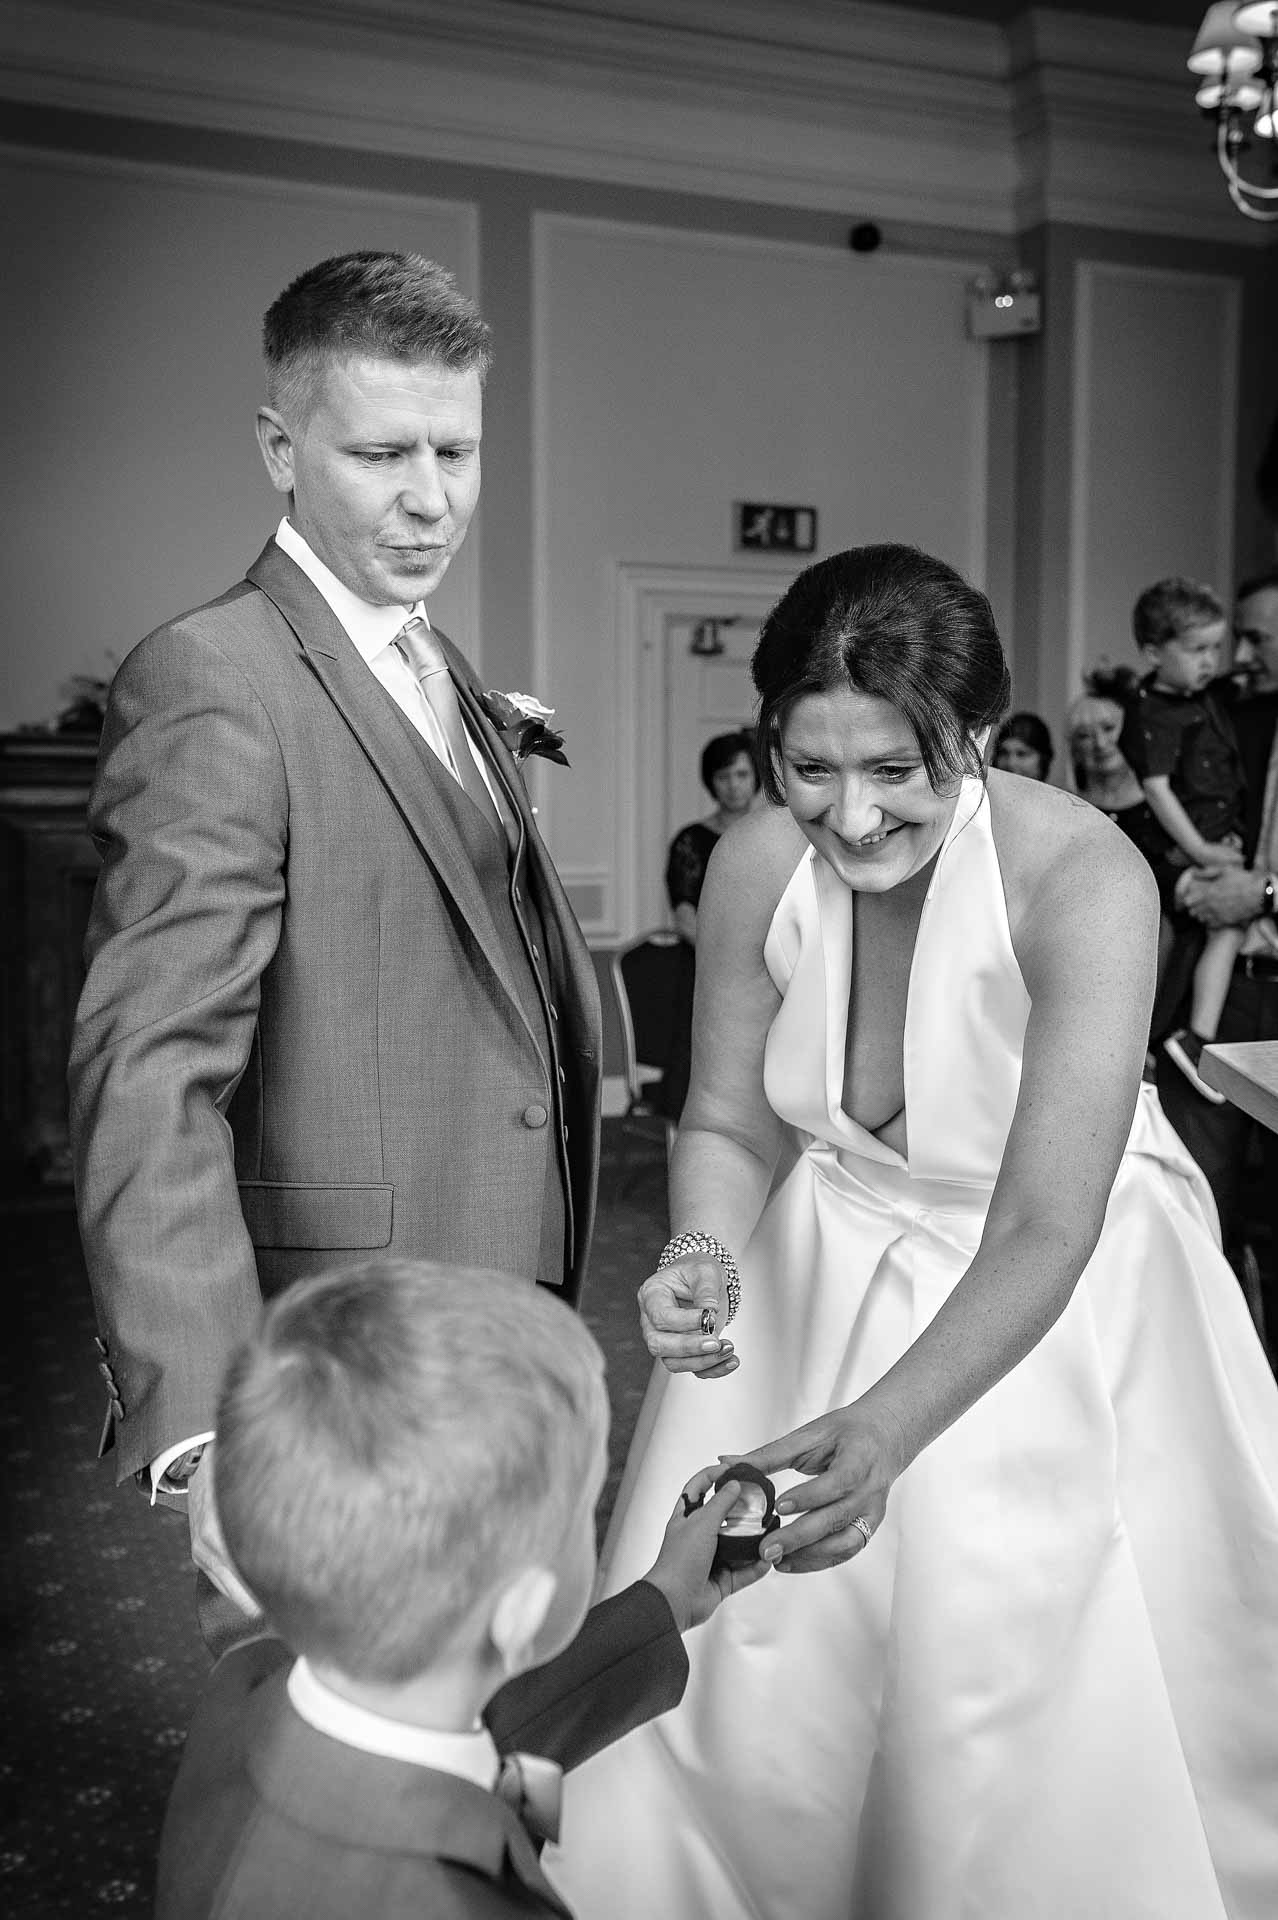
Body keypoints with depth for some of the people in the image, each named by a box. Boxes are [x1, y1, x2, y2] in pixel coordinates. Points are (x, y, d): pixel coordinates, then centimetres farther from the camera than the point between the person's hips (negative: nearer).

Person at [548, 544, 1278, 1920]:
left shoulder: (1080, 878, -27)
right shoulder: (759, 867, -16)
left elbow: (1044, 1232, -31)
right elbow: (729, 1123, -3)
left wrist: (886, 1429, -43)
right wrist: (703, 1257, -24)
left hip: (1051, 1303, -2)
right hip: (823, 1277, 3)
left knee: (1045, 1713, 1)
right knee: (737, 1674, 8)